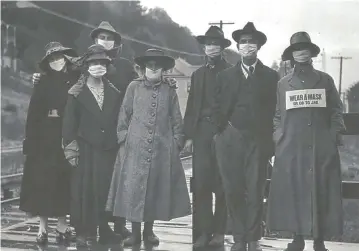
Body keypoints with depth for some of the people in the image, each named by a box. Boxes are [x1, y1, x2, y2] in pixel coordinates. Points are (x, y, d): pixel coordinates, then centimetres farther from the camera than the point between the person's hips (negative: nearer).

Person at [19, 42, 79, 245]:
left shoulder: (76, 81, 4)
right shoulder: (43, 84, 2)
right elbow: (33, 115, -3)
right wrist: (31, 142, -10)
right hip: (45, 137, 0)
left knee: (64, 179, 4)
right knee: (43, 180, 1)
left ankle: (62, 224, 14)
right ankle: (43, 226, 8)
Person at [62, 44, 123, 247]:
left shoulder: (114, 93, 10)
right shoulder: (77, 93, 1)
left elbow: (119, 121, 11)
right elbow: (70, 122, -2)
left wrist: (121, 145, 6)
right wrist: (70, 147, -8)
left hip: (110, 149, 3)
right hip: (86, 149, -2)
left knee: (107, 189, 3)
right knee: (85, 189, 0)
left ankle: (104, 229, 14)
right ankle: (83, 231, 9)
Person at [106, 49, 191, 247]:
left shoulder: (169, 90, 7)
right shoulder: (134, 87, 4)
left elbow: (176, 120, 9)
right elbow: (124, 116, 5)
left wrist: (176, 143, 4)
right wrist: (123, 142, 0)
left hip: (163, 149, 1)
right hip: (135, 147, -1)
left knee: (157, 189, 5)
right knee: (133, 188, -2)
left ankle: (149, 231, 19)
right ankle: (135, 233, 9)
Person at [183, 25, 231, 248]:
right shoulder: (198, 74, 16)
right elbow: (191, 107, 13)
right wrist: (188, 134, 6)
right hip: (202, 132, 3)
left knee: (222, 184, 2)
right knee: (201, 183, -1)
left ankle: (219, 231, 9)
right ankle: (204, 231, 5)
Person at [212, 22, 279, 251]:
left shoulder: (271, 76, 7)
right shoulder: (225, 76, 12)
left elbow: (274, 110, 3)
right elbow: (218, 107, 10)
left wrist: (270, 141, -2)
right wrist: (225, 128, -1)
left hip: (257, 140, -1)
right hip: (230, 140, 1)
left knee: (255, 192, 0)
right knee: (233, 191, 1)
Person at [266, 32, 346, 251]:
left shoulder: (325, 80, 9)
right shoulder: (283, 84, 11)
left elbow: (336, 110, 10)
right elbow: (278, 115, 14)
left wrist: (335, 133, -2)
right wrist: (279, 136, 1)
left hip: (322, 148, -1)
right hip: (291, 149, 1)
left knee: (321, 192, 0)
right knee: (293, 192, 0)